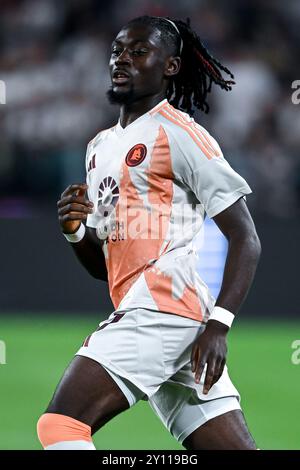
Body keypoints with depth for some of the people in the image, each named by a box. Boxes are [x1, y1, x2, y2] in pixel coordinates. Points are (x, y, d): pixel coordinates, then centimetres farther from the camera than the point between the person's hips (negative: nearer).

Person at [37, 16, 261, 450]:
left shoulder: (177, 133, -3)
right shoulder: (101, 146, 23)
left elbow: (245, 239, -8)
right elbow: (102, 265, 28)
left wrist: (218, 324, -19)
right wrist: (75, 230, 6)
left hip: (164, 301, -9)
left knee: (61, 426, -17)